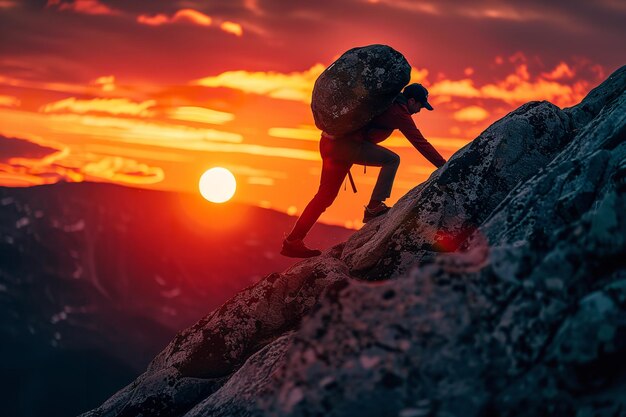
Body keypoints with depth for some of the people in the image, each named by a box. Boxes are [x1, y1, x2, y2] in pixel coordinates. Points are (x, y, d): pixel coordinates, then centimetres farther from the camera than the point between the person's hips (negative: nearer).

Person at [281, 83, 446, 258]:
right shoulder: (399, 112, -6)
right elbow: (420, 143, -7)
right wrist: (444, 166, -4)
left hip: (330, 142, 9)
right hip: (346, 144, -9)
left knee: (326, 196, 12)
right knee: (392, 159, -7)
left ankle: (292, 241, 13)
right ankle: (374, 208, -11)